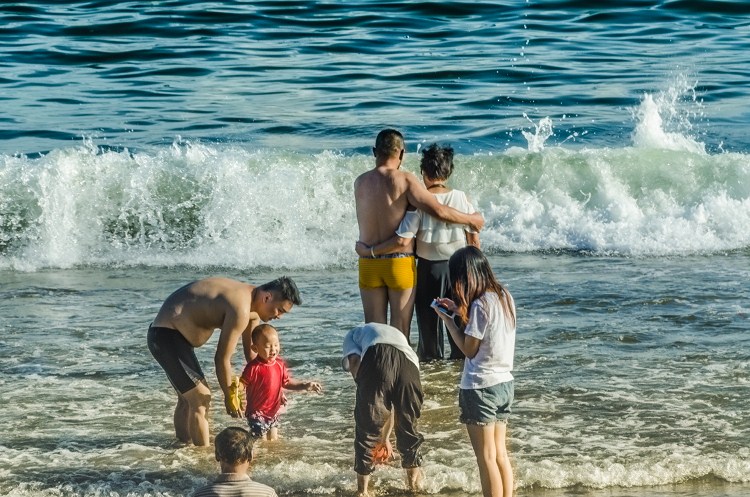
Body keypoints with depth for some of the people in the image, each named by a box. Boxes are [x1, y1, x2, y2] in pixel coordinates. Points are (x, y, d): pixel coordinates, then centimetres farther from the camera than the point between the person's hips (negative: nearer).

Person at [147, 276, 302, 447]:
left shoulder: (251, 302, 5)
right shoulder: (241, 309, -26)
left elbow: (251, 353, 16)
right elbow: (222, 358, -20)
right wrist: (229, 396, -7)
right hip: (166, 335, -11)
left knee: (188, 398, 21)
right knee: (201, 399, -10)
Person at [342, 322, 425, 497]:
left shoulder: (353, 335, 36)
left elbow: (354, 362, 8)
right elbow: (392, 404, 47)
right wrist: (384, 437, 55)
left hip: (377, 357, -4)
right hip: (409, 362, 4)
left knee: (366, 425, 13)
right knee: (408, 424, 26)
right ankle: (414, 479, 40)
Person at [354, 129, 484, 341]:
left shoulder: (360, 182, 3)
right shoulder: (405, 180, -11)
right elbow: (439, 211, -15)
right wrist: (471, 219, -1)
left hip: (369, 262, 4)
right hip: (400, 262, -3)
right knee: (400, 329, 5)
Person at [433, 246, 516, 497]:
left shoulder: (480, 305, -19)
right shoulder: (505, 296, 4)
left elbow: (469, 349, -12)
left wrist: (447, 319, -4)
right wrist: (461, 311, 10)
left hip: (481, 387, -8)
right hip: (504, 383, 8)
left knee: (486, 457, 1)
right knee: (500, 453, 14)